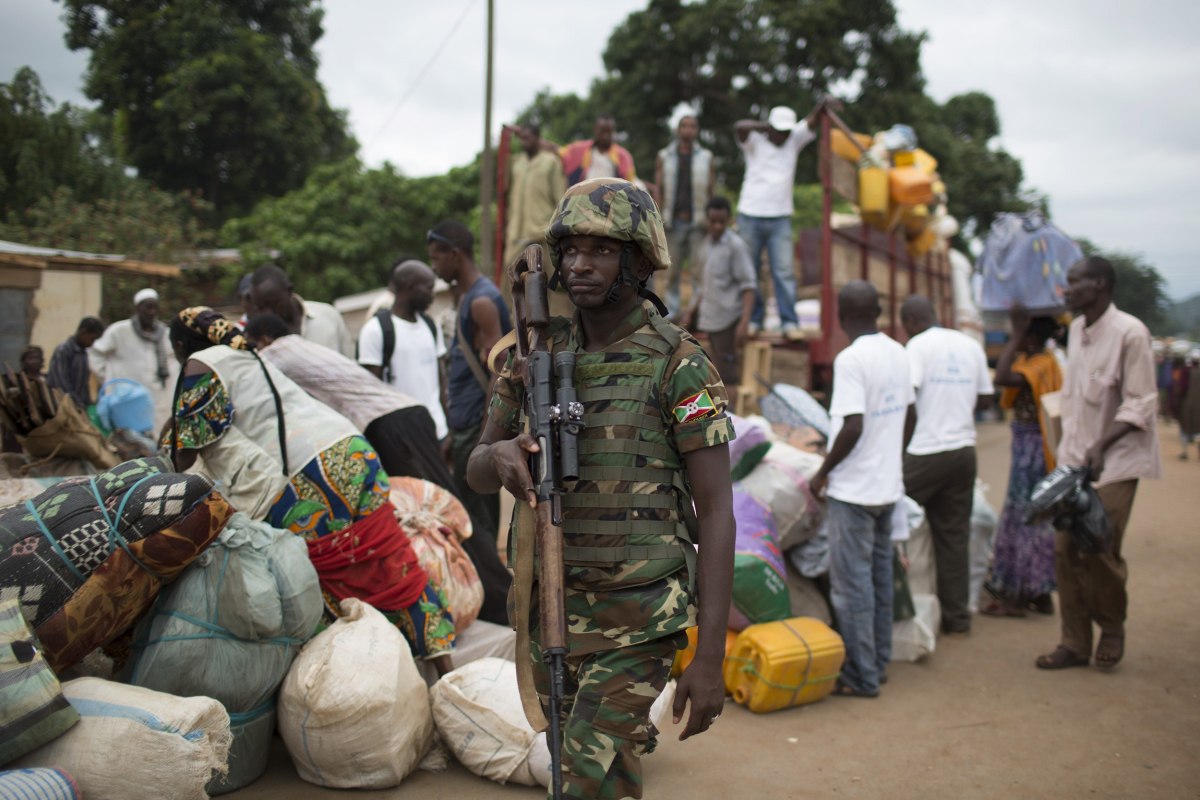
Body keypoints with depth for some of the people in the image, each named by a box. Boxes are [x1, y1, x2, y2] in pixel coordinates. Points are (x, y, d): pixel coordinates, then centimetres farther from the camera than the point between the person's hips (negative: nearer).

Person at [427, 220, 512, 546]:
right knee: (481, 516, 15)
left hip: (475, 425, -10)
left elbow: (496, 373, -19)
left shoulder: (482, 301, -14)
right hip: (465, 424, 10)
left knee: (475, 520, -5)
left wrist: (485, 436, -20)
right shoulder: (468, 297, 16)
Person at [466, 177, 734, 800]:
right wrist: (501, 455, -19)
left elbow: (716, 513, -13)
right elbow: (478, 473, 9)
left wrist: (710, 657, -16)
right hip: (546, 610, 6)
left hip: (635, 621, -5)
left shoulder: (680, 365, -12)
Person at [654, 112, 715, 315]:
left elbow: (711, 192, 7)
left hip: (697, 223, -1)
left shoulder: (707, 158, 7)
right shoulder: (664, 157, 9)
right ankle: (672, 312, 10)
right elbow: (658, 191, 7)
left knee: (698, 272, -2)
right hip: (673, 222, 1)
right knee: (672, 272, 3)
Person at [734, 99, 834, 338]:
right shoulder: (754, 142, -2)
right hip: (750, 217, -1)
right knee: (749, 271, 5)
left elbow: (811, 123, -6)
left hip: (780, 219, 1)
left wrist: (823, 105, -25)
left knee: (784, 272, -6)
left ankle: (789, 322, -6)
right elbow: (739, 127, -21)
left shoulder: (793, 141, 7)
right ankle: (754, 318, 15)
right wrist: (764, 127, -34)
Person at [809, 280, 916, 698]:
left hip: (852, 489, -8)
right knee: (880, 576, 16)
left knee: (851, 583, 1)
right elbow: (910, 416, 14)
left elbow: (852, 427, -24)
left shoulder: (851, 359, -19)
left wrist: (823, 472, -12)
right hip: (888, 485, 8)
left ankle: (861, 676, 8)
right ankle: (878, 662, 26)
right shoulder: (897, 353, 6)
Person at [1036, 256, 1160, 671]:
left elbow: (1140, 404, -15)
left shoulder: (1130, 333, -14)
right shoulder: (1076, 329, 9)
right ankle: (1075, 643, 14)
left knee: (1100, 549, -6)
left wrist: (1101, 446, -26)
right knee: (1066, 550, 4)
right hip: (1074, 457, 7)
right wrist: (1069, 447, 13)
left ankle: (1112, 628, 20)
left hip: (1115, 459, -7)